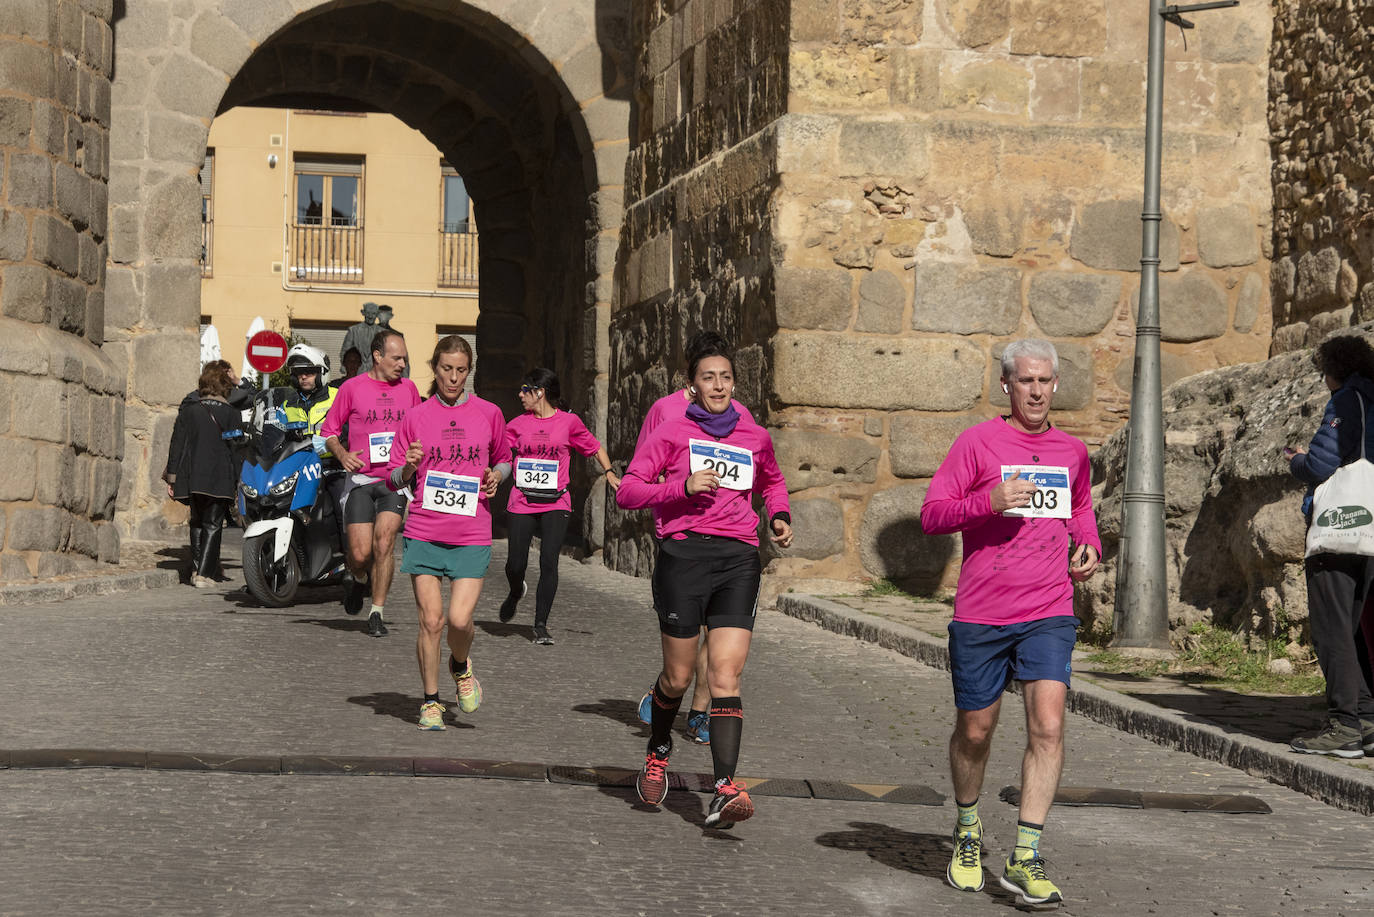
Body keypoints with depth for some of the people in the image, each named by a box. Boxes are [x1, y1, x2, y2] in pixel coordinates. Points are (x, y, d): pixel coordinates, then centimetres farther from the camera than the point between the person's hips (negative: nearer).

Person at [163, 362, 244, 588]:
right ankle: (204, 573, -8)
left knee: (197, 522, 18)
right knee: (213, 525, 1)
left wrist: (172, 476, 7)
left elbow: (177, 444, 4)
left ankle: (196, 569, 14)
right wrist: (240, 482, 1)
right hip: (220, 479, -3)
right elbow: (237, 450, -3)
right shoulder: (231, 414, -3)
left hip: (192, 477, 3)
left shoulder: (188, 410, 5)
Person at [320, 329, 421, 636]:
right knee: (360, 553, -6)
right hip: (361, 479, -1)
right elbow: (329, 428, 7)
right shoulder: (352, 388, 0)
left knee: (383, 544, -13)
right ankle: (358, 579, 31)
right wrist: (342, 454, -11)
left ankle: (377, 612, -1)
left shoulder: (408, 388, 10)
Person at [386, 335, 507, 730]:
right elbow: (393, 478, 8)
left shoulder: (488, 413, 6)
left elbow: (503, 459, 21)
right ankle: (431, 701, 14)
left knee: (460, 619, -11)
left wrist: (496, 476, -1)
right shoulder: (417, 417, 5)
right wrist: (408, 468, -13)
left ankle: (461, 667, 23)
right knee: (430, 619, -2)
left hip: (472, 534, 0)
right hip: (424, 531, 0)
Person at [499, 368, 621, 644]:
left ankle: (541, 625, -3)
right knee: (515, 564, 0)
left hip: (556, 504, -2)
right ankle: (516, 593, 36)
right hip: (522, 504, 2)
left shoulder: (569, 422, 2)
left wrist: (609, 473, 3)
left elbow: (595, 447, 14)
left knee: (549, 562, -13)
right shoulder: (518, 425, 8)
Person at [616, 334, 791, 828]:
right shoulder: (672, 432, 5)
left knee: (726, 673, -12)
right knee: (678, 676, 6)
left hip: (738, 558, 2)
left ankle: (724, 789, -20)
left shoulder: (755, 437, 15)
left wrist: (779, 517, 15)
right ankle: (658, 751, 37)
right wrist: (684, 486, -12)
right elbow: (627, 491, 0)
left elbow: (772, 482, 35)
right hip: (684, 552, -2)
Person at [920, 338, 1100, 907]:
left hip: (1049, 614, 2)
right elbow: (931, 514, -5)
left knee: (1048, 726, -15)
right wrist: (989, 501, -21)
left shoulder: (1072, 453, 11)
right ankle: (968, 832, 36)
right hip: (980, 615, -2)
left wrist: (1089, 546, 9)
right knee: (974, 732, 10)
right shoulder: (978, 442, -2)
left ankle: (1025, 859, -11)